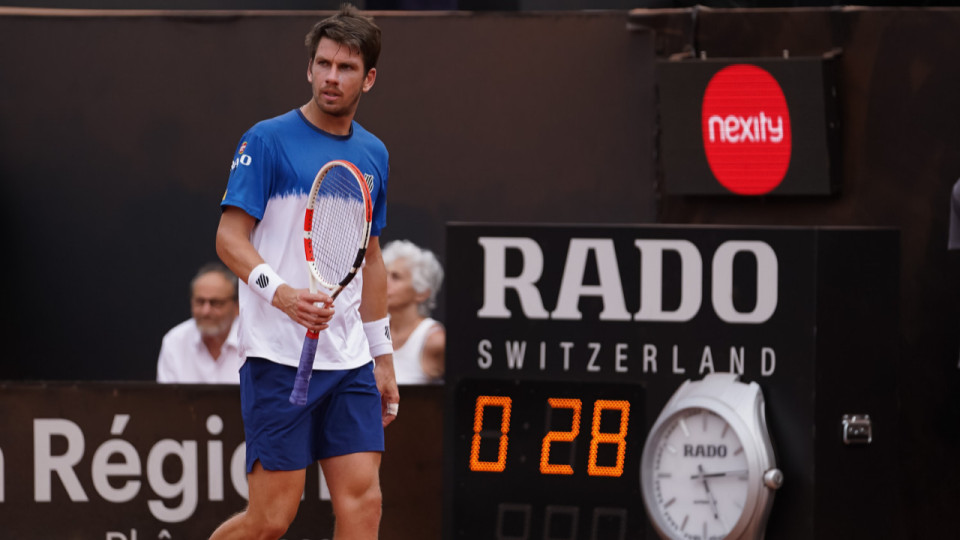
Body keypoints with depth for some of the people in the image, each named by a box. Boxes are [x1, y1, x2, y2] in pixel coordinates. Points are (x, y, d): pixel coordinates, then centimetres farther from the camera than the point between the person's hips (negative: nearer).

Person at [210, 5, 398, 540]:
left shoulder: (373, 154, 14)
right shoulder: (268, 140, -5)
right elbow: (230, 239, -9)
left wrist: (383, 358, 20)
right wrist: (282, 292, -27)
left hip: (350, 362, 6)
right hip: (279, 359, -6)